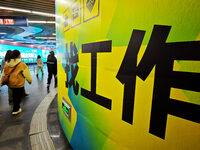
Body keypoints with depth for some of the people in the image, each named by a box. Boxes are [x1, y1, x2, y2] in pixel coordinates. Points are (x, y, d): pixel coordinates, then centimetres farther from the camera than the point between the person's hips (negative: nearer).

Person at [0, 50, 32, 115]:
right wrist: (30, 80, 4)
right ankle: (15, 110, 17)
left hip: (10, 84, 6)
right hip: (19, 84, -6)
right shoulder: (21, 64, -16)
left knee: (14, 96, 23)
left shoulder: (7, 64, 0)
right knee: (18, 97, 10)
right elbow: (27, 74, -10)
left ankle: (17, 107, 39)